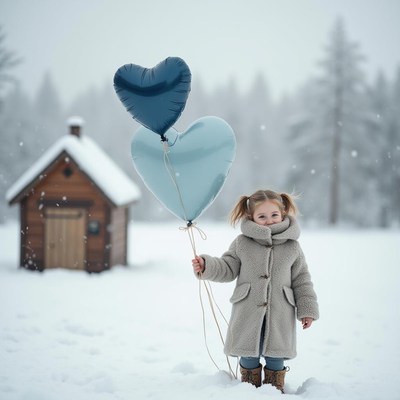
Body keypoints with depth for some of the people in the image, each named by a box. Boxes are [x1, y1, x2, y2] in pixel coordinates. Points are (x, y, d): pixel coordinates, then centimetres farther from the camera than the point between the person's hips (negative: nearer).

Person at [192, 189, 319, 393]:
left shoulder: (292, 246, 0)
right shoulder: (242, 243, -2)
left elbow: (301, 280, 4)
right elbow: (227, 269, 3)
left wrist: (307, 309, 1)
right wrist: (206, 266, -14)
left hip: (280, 315, 0)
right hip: (247, 313, 0)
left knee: (276, 356, 10)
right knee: (248, 355, 11)